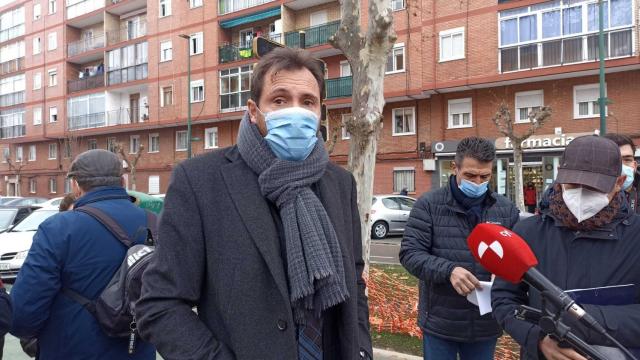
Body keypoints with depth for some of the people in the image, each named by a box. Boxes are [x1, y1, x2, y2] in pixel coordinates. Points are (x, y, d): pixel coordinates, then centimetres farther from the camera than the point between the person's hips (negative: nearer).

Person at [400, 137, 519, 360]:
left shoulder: (506, 209, 4)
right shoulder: (428, 205, -6)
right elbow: (410, 253, -10)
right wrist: (448, 270, -26)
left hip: (486, 324, 3)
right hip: (440, 322, -3)